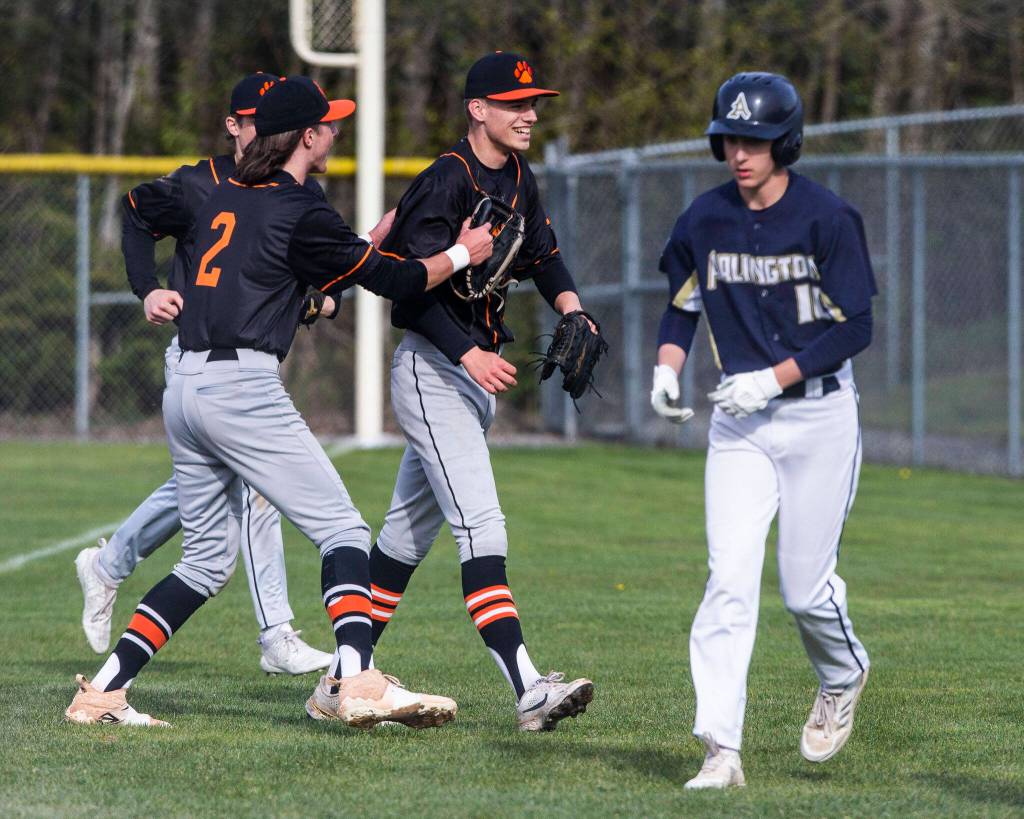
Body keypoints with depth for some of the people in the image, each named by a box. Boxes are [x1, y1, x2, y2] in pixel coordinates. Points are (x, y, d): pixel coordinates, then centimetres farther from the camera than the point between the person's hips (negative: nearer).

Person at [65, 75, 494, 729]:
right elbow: (392, 280, 0)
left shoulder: (224, 198, 18)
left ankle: (103, 692, 11)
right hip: (244, 387, -8)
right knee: (342, 529, -9)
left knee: (208, 559, 16)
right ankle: (357, 684, -28)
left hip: (185, 391, 8)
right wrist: (461, 255, 15)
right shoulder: (300, 211, -6)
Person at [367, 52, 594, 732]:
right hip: (432, 369, -9)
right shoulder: (447, 181, -17)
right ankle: (529, 691, -29)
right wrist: (468, 355, -32)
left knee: (412, 529, 15)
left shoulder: (518, 179, 10)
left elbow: (541, 252, 16)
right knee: (481, 525, -18)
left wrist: (568, 303, -6)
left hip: (480, 370, 9)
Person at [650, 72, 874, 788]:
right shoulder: (705, 220, 2)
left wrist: (774, 378, -19)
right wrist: (667, 368, -4)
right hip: (738, 421, 3)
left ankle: (844, 676, 37)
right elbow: (683, 307, 15)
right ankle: (721, 751, -15)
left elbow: (855, 328, -11)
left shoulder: (828, 218, -11)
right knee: (730, 578, -12)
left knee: (805, 587, 2)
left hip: (819, 415, -3)